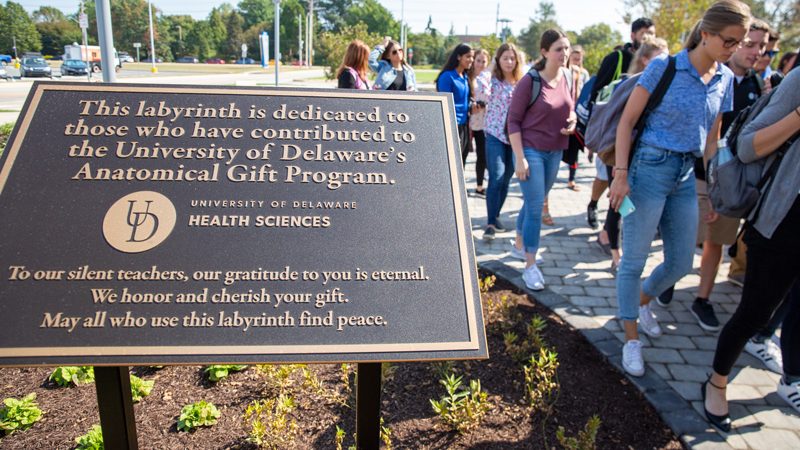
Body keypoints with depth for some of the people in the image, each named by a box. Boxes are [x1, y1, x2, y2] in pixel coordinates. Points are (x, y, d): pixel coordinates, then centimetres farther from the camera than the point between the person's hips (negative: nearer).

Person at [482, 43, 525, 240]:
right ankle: (490, 222, -7)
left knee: (506, 180, 10)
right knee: (496, 178, -14)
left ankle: (495, 216, 25)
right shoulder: (493, 80, -5)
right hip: (495, 136, -5)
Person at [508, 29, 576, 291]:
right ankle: (530, 266, 2)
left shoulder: (567, 77, 2)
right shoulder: (530, 82, -15)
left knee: (534, 203, 19)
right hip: (530, 150, -6)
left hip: (555, 152, 6)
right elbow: (513, 121, -13)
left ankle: (520, 242, 40)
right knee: (535, 208, -6)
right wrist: (520, 158, -18)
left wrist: (573, 119, -6)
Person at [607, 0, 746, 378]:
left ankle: (642, 300, 41)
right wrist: (620, 174, -17)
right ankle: (631, 339, 14)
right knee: (634, 261, 0)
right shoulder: (663, 68, -9)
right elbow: (627, 122, -9)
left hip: (687, 176, 6)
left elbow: (712, 138, 15)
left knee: (681, 262, 12)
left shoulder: (725, 80, 8)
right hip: (650, 170, -6)